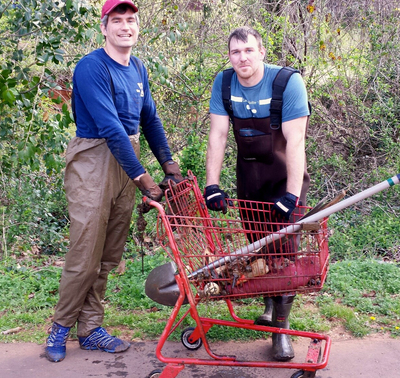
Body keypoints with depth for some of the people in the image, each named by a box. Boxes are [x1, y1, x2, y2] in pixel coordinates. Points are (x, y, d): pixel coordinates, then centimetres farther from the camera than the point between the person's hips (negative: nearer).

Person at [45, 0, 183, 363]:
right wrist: (142, 177, -22)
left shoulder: (138, 68, 12)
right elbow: (110, 128, -20)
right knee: (85, 254, -4)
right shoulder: (91, 67, -13)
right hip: (94, 160, -7)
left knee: (110, 255, 10)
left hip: (127, 158, 7)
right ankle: (61, 327, 16)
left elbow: (150, 119, 19)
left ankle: (91, 328, 22)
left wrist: (168, 163, 11)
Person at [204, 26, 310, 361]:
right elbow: (218, 134, -10)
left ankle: (281, 327, -3)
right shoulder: (223, 83, -8)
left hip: (285, 170, -4)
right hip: (248, 169, 4)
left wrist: (292, 195, -30)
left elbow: (295, 141, -25)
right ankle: (269, 305, 28)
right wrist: (212, 184, -18)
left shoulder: (287, 82, -21)